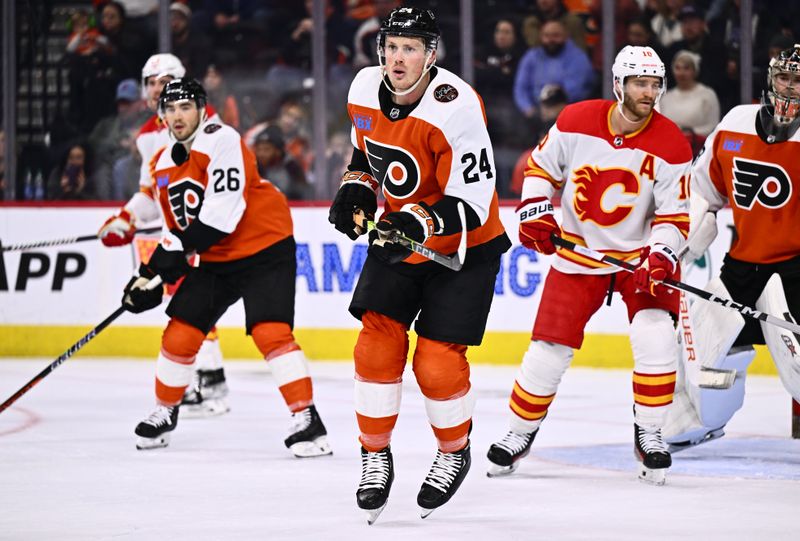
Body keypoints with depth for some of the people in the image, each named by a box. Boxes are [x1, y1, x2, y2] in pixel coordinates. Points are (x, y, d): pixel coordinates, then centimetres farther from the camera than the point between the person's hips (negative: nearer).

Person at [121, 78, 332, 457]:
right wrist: (150, 273, 4)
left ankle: (307, 419, -16)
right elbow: (174, 230, 15)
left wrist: (181, 249, -27)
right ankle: (165, 413, 24)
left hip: (265, 248, -7)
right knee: (179, 335, 4)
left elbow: (222, 212, -27)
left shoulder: (221, 141, -18)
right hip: (214, 260, 7)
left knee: (270, 332, -21)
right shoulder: (162, 165, 8)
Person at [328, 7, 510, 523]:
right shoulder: (365, 90, -7)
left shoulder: (456, 107, -28)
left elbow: (471, 204, -28)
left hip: (463, 247, -5)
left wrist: (421, 224, -42)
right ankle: (376, 455, 10)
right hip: (396, 237, 5)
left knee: (438, 360, -7)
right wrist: (357, 188, -4)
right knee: (378, 342, -5)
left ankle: (455, 451, 19)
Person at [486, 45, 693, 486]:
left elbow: (673, 216, -10)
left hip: (639, 254, -1)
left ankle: (649, 433, -3)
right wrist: (535, 214, -9)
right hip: (577, 252, 1)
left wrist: (661, 259, -26)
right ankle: (519, 433, 19)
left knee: (656, 339, -20)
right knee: (549, 348, -2)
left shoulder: (670, 145, -13)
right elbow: (540, 167, 5)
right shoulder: (576, 121, -10)